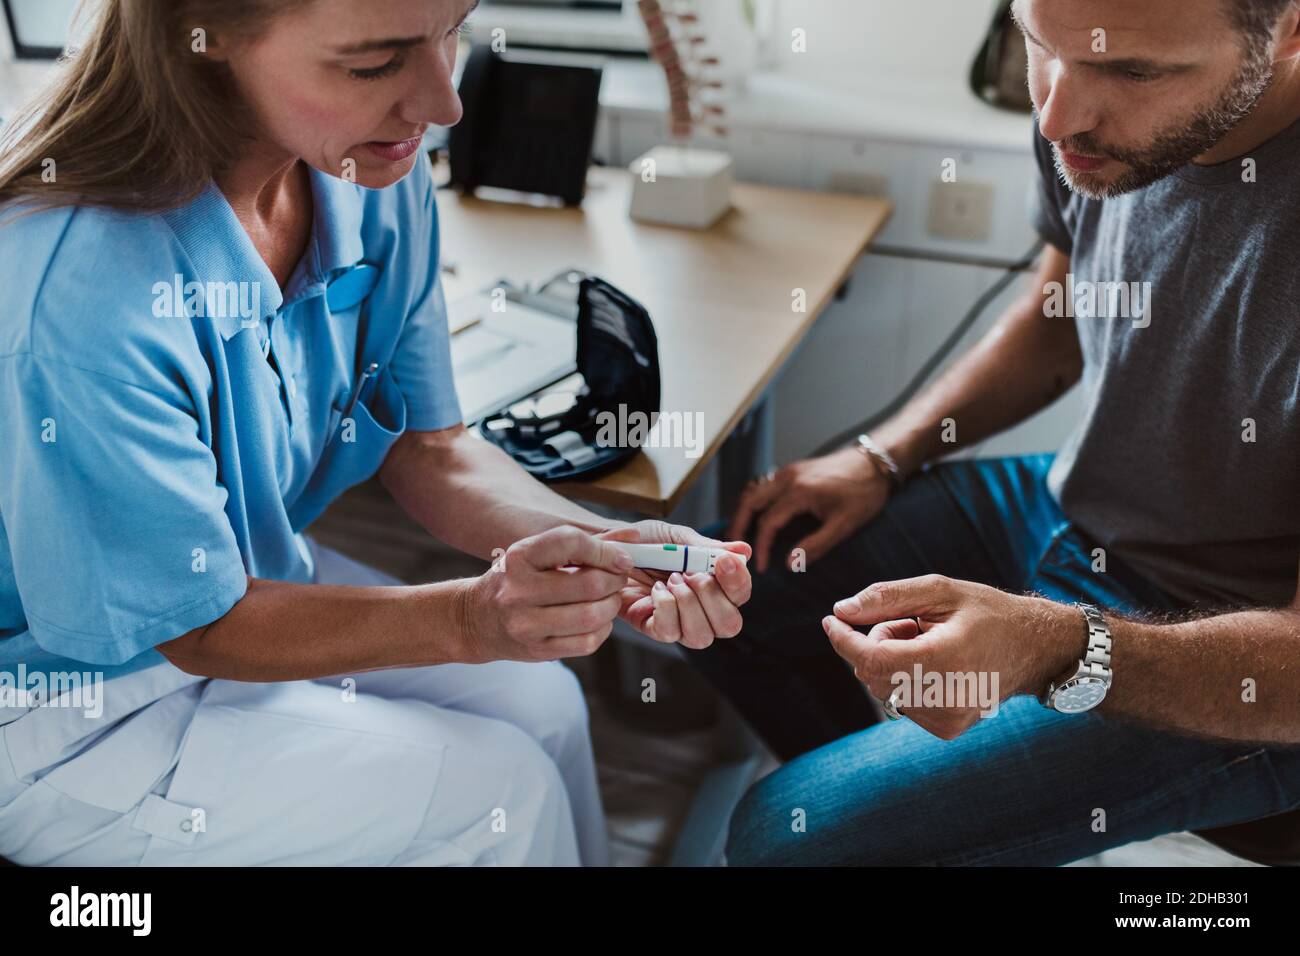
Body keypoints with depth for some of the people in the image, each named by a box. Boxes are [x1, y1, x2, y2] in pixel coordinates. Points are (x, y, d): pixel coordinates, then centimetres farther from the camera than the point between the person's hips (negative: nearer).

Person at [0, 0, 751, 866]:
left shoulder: (382, 181, -14)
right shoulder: (81, 291, -36)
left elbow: (428, 450, -6)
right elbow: (202, 628, -23)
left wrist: (612, 547, -22)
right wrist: (471, 616, -36)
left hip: (255, 574, 7)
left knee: (541, 703, 0)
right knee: (498, 791, -12)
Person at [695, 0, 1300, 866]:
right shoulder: (1095, 121, -9)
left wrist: (1058, 648, -39)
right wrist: (881, 460, 1)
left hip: (1228, 659, -6)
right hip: (1069, 507, 7)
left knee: (786, 834, -16)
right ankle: (893, 782, 28)